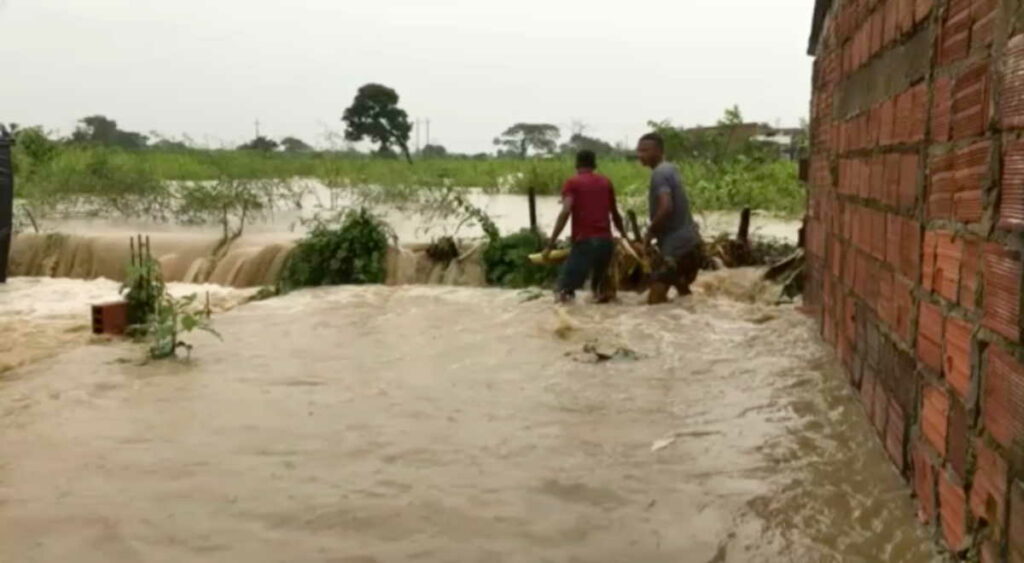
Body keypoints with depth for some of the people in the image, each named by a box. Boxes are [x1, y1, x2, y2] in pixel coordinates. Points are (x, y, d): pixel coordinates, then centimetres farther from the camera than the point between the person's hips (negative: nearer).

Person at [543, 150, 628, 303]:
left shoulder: (572, 183, 3)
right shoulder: (606, 182, 17)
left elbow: (566, 212, -12)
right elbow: (615, 215, 25)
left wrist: (550, 244, -13)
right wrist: (624, 236, 42)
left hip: (584, 241, -4)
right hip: (606, 241, 4)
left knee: (564, 289, 0)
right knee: (599, 287, 24)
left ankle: (566, 293, -30)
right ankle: (600, 291, -6)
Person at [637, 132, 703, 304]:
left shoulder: (659, 173, -14)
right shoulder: (670, 169, 15)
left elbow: (666, 207, -27)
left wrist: (650, 232, -14)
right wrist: (656, 231, 17)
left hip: (676, 246, -10)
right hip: (691, 242, 10)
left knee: (656, 299, -11)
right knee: (683, 292, 25)